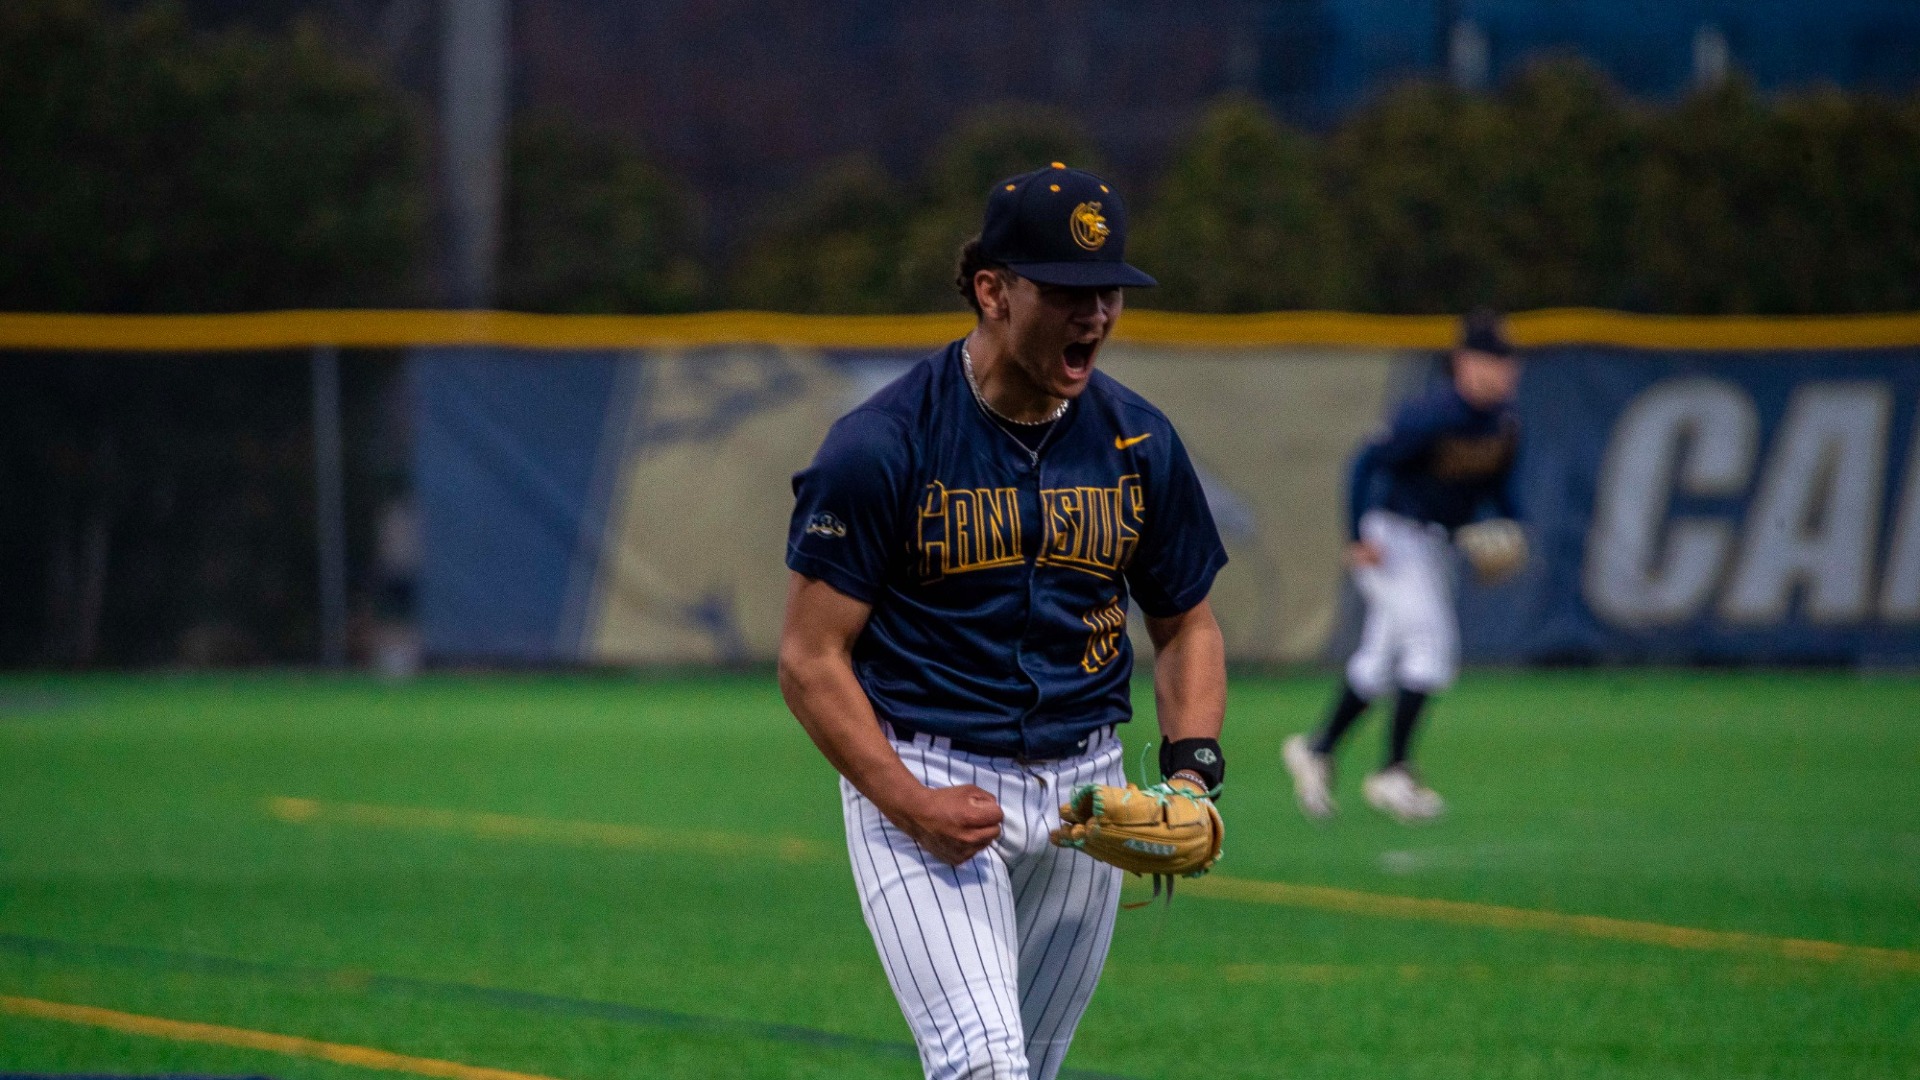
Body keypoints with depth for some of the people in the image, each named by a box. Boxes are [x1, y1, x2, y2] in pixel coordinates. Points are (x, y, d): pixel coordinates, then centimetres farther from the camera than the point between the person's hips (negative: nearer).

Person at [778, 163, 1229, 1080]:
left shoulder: (1139, 444, 2)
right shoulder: (881, 446, -13)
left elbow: (1186, 625, 14)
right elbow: (811, 658, -11)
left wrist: (1193, 765, -4)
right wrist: (908, 804, -22)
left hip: (1083, 789, 6)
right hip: (917, 773, -5)